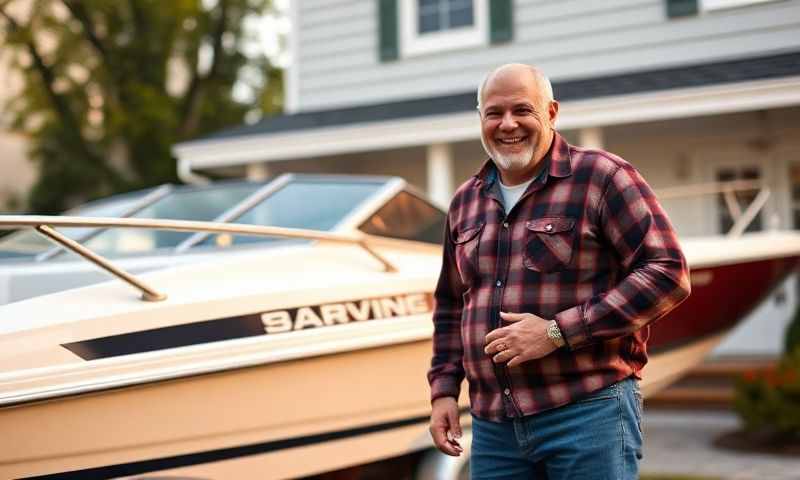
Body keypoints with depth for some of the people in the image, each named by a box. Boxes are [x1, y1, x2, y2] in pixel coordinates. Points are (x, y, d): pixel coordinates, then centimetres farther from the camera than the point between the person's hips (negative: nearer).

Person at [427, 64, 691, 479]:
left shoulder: (602, 177, -4)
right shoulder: (466, 202, 14)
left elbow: (667, 274, -12)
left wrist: (558, 332, -16)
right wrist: (444, 389, 12)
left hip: (589, 412, -5)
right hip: (492, 426, 6)